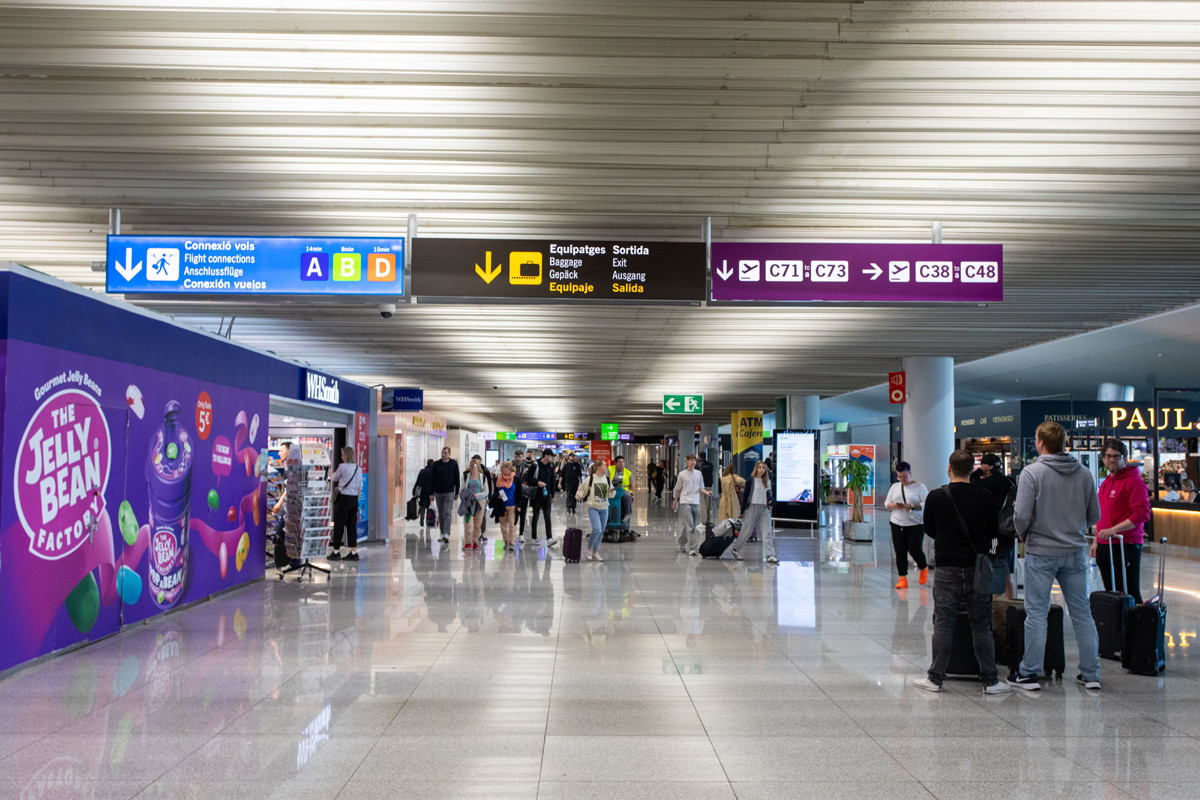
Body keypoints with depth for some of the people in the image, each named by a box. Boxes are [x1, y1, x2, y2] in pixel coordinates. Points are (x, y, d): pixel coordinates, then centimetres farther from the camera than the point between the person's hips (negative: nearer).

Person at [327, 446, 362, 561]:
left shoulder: (342, 466, -9)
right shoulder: (358, 469, 8)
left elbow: (334, 478, 7)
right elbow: (360, 487, 11)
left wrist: (330, 478, 30)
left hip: (344, 497, -6)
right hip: (354, 498, 6)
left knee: (339, 524, 3)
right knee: (352, 525, 8)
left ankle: (336, 551, 8)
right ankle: (354, 552, 8)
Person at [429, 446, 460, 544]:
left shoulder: (454, 464, 1)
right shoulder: (436, 464, 2)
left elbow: (457, 479, 5)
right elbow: (431, 479, 3)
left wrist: (457, 492, 3)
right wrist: (431, 493, -3)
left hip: (449, 492, -2)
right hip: (438, 492, 2)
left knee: (447, 513, -12)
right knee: (440, 514, 10)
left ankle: (446, 534, -18)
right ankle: (442, 533, 21)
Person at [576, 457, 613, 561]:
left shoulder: (607, 479, 7)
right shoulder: (590, 479, -6)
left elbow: (610, 495, 14)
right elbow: (582, 489, 2)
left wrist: (611, 492, -8)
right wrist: (579, 495, -18)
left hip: (604, 508, 5)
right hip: (593, 507, -5)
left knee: (601, 531, 6)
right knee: (597, 529, -19)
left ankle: (595, 553, 18)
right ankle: (588, 548, 2)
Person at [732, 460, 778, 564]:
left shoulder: (767, 481, 12)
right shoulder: (750, 481, -2)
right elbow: (745, 496, -1)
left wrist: (769, 502, -1)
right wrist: (742, 511, -3)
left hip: (764, 509, 4)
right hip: (752, 507, -4)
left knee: (767, 532, -6)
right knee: (746, 531, 2)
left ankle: (770, 555, -10)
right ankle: (736, 549, 22)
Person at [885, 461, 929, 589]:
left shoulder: (919, 486, 0)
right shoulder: (894, 487, 12)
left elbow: (926, 504, -7)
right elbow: (886, 504, 13)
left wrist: (911, 506, -20)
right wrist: (895, 505, -9)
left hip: (916, 524, -4)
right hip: (897, 524, 4)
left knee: (915, 549, -7)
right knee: (900, 551, 1)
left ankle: (923, 568, 23)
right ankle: (903, 577, 9)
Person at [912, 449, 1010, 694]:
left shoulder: (936, 496, -7)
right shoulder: (985, 497, -6)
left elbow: (928, 530, 6)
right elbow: (994, 532, 5)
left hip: (947, 568, -1)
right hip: (978, 568, 1)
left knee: (943, 624, 6)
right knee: (981, 626, 8)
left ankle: (935, 678, 10)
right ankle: (990, 681, 13)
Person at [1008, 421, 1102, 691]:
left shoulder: (1032, 472, -11)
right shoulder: (1084, 473, 3)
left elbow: (1022, 515, -15)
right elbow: (1094, 515, 8)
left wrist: (1023, 534, 4)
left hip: (1041, 551, -4)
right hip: (1075, 551, 4)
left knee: (1036, 613, 2)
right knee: (1082, 612, 12)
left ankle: (1029, 673, 6)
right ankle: (1091, 674, 17)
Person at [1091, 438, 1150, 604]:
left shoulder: (1133, 481, -10)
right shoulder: (1106, 483, 18)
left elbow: (1142, 514, -18)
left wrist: (1113, 530, -23)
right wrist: (1096, 541, 21)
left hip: (1126, 546, -8)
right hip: (1105, 546, 8)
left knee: (1130, 595, -6)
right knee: (1111, 593, 11)